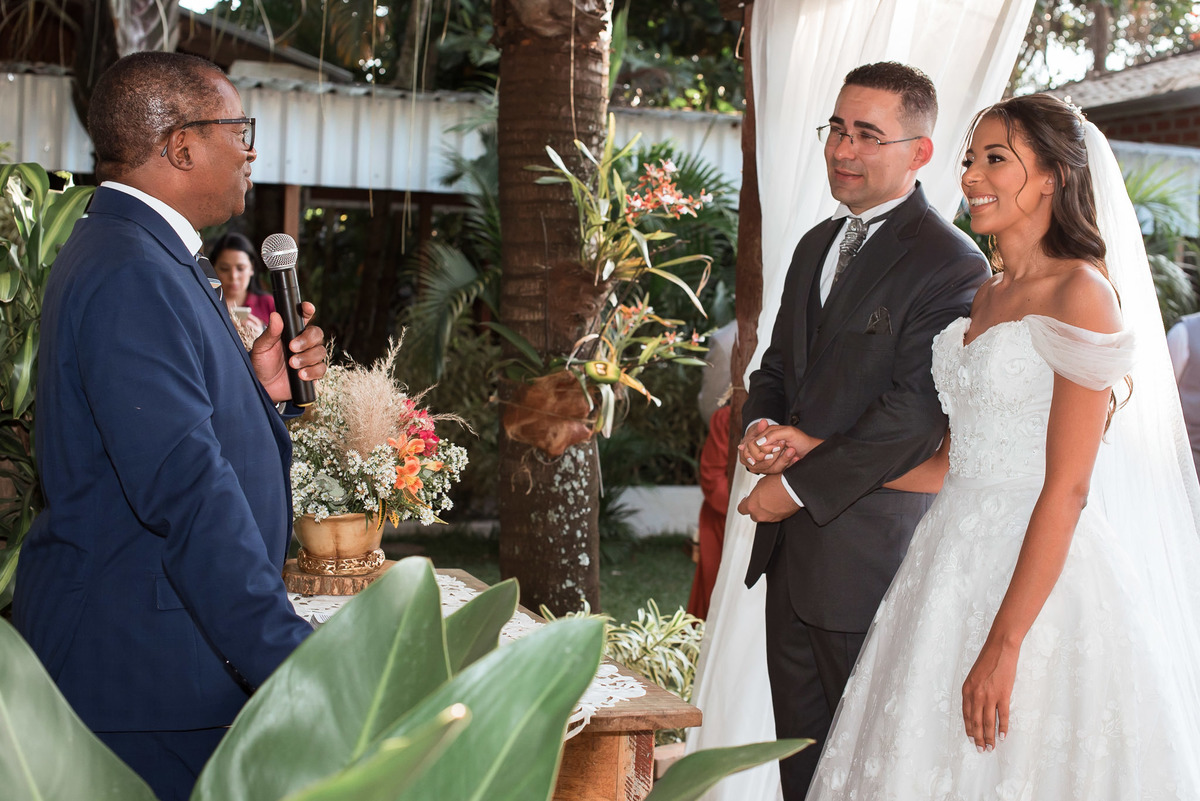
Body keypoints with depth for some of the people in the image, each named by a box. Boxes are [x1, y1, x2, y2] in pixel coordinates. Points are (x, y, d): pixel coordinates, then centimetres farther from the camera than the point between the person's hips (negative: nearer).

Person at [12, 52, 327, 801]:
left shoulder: (150, 258, 15)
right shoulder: (130, 276, -20)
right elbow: (187, 493, -27)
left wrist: (260, 388, 2)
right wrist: (298, 668, -29)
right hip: (143, 668, -10)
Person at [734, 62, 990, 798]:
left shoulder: (951, 264, -14)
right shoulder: (818, 245, 14)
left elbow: (915, 412, -20)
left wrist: (797, 485, -15)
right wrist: (762, 427, -4)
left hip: (868, 546, -8)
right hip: (792, 540, 8)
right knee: (799, 741, 17)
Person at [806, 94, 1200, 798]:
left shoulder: (1083, 294, -12)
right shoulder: (980, 297, 13)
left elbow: (1067, 488, -18)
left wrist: (1003, 646, -22)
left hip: (1040, 577, -8)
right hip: (956, 562, 8)